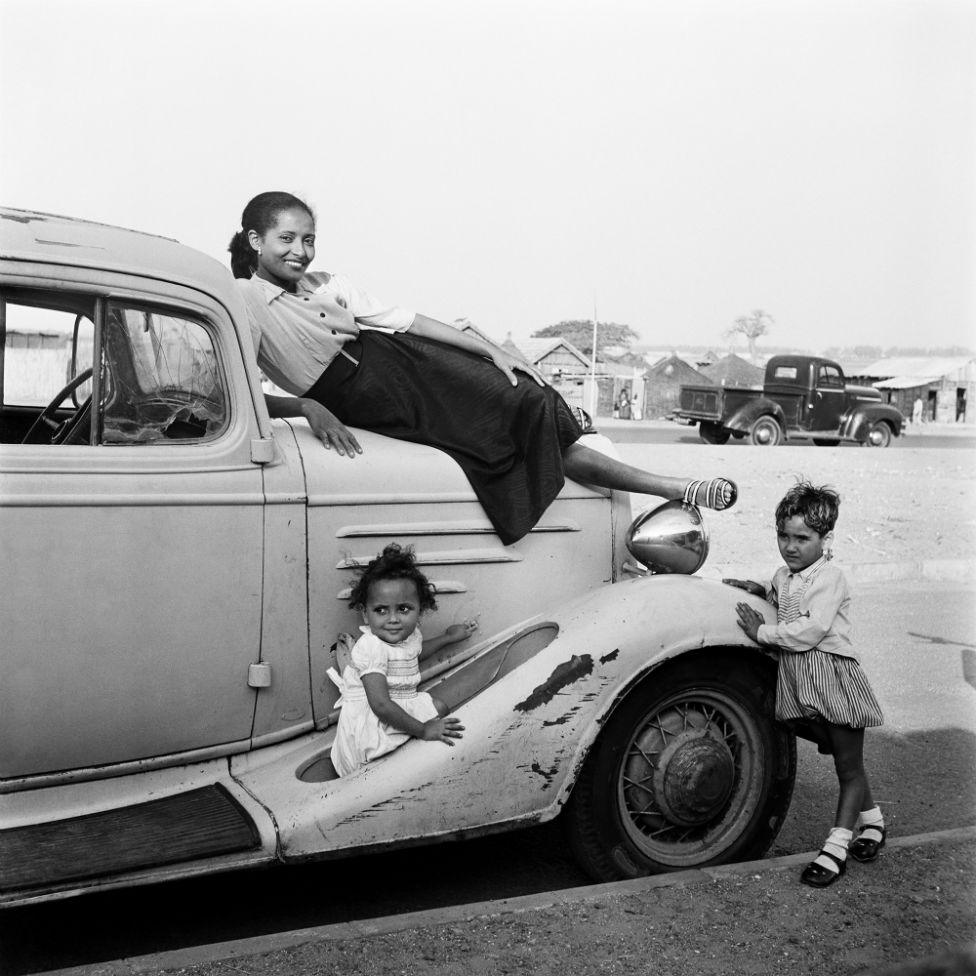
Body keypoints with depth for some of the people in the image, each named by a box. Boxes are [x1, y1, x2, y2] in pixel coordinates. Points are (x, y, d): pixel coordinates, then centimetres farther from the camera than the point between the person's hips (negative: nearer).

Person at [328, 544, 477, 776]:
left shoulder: (410, 634, 2)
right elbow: (381, 705, -32)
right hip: (367, 720, -9)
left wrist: (448, 637, 31)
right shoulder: (371, 648, -27)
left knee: (438, 707, 8)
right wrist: (422, 729, -28)